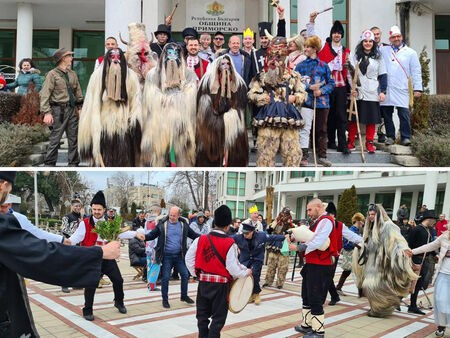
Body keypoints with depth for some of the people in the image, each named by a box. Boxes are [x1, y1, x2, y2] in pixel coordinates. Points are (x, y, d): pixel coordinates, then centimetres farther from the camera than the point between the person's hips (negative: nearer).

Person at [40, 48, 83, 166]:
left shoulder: (72, 74, 14)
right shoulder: (52, 74, -5)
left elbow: (78, 92, 20)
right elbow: (44, 94, -9)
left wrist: (80, 108, 14)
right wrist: (47, 112, -17)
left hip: (72, 110, 6)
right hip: (59, 110, -6)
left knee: (74, 138, 7)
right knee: (55, 139, -5)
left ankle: (73, 163, 16)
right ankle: (49, 164, 6)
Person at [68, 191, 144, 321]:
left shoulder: (110, 223, 8)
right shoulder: (85, 223, -6)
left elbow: (120, 233, 16)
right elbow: (77, 236, -15)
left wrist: (135, 234, 9)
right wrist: (68, 241, -36)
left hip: (108, 258, 4)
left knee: (118, 280, 8)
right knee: (91, 285, -4)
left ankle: (119, 303, 33)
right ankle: (87, 311, 14)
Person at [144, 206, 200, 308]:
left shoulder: (184, 224, 4)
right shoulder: (162, 224, -4)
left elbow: (193, 235, 12)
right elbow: (152, 235, -3)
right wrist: (144, 237, -22)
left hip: (179, 256, 3)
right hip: (166, 256, -3)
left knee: (185, 275, 4)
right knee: (165, 278, 0)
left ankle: (184, 296, 24)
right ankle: (165, 299, 16)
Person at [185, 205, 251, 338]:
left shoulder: (201, 239, -3)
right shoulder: (230, 244, -14)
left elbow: (188, 258, 1)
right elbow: (232, 268, -16)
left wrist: (195, 274, 13)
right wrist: (246, 272, 2)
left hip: (203, 282, 4)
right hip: (220, 285, -4)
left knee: (202, 315, 19)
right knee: (218, 318, 10)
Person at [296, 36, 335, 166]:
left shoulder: (324, 65, 6)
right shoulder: (300, 66, 7)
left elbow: (331, 82, 6)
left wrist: (321, 91, -11)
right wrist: (310, 87, -13)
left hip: (322, 101, 1)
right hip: (307, 101, -1)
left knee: (322, 130, 8)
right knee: (305, 129, -8)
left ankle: (322, 156, 17)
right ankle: (304, 156, -4)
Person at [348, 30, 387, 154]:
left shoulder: (378, 57, 8)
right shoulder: (356, 56, 8)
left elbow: (383, 75, 7)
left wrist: (383, 91, -2)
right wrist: (352, 87, -5)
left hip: (372, 93, 0)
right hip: (357, 92, 0)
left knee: (371, 119, 2)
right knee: (353, 118, 2)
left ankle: (369, 143, 11)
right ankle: (351, 142, 11)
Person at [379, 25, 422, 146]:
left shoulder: (410, 53, 8)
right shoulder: (383, 50, 12)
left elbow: (416, 71, 6)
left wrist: (417, 88, -1)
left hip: (402, 90, -2)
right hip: (386, 89, 2)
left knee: (404, 113, -7)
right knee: (386, 113, 5)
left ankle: (405, 137, 2)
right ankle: (390, 136, 16)